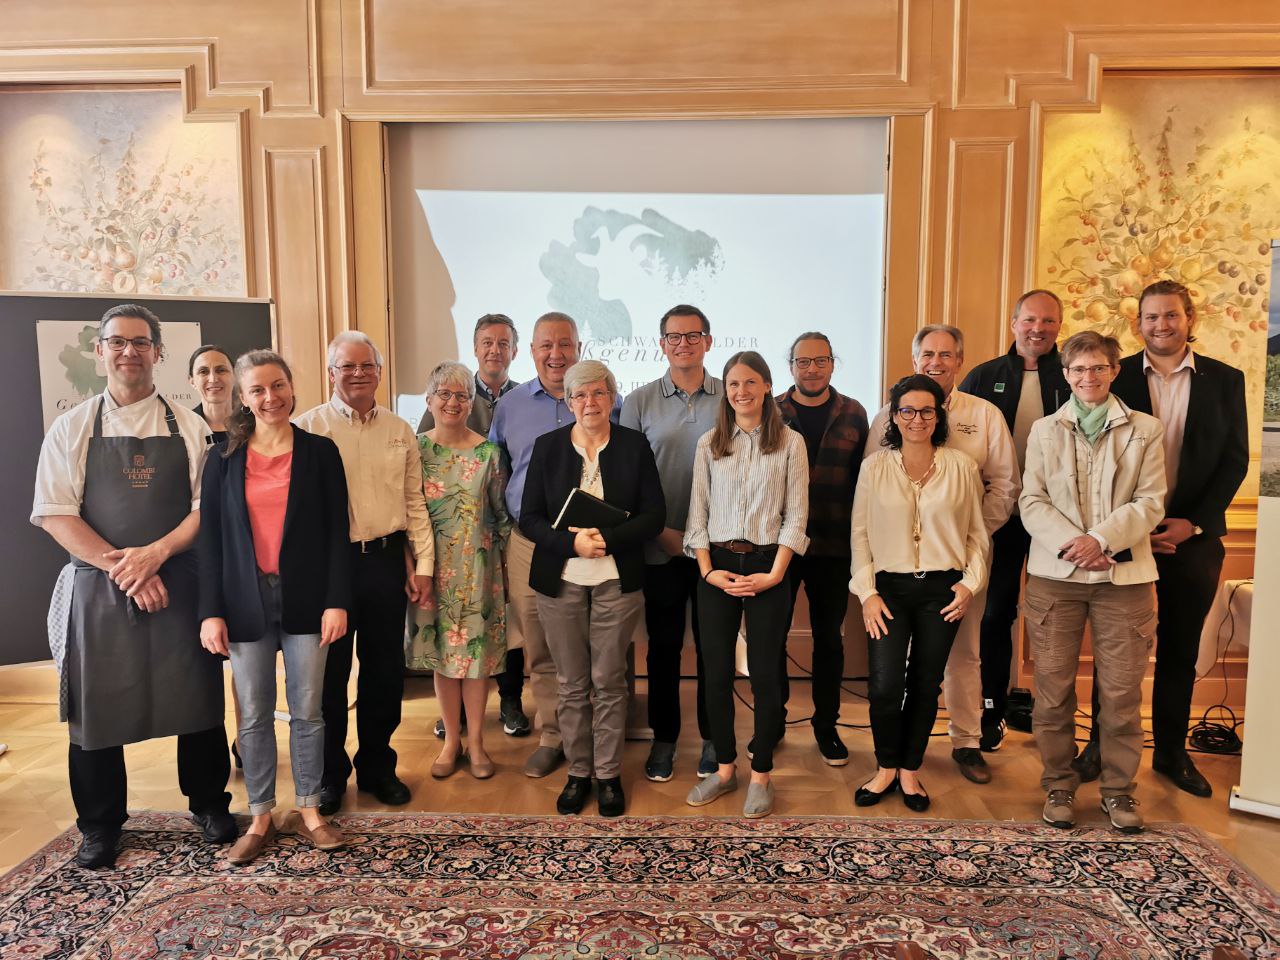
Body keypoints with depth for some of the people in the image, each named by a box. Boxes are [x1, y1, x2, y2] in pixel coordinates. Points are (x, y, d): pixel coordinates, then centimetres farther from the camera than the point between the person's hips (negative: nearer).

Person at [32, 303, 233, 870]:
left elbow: (208, 506, 0)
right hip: (97, 590, 0)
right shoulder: (71, 429, 4)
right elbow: (55, 514, -4)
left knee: (198, 699, 8)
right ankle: (100, 825, 29)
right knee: (97, 707, 9)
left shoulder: (188, 428, 4)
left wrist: (154, 554, -15)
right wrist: (121, 569, -14)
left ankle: (209, 804, 29)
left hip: (179, 584, 0)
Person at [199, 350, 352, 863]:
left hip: (305, 598, -1)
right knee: (254, 715, 8)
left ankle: (309, 810, 23)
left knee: (307, 710, 7)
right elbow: (210, 538, 4)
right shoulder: (224, 459, 5)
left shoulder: (320, 452, 1)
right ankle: (259, 817, 23)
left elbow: (337, 531, -1)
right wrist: (211, 611, -3)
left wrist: (337, 601, -8)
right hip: (247, 601, 1)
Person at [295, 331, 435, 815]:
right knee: (328, 671, 8)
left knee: (385, 669, 12)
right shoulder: (308, 428, -3)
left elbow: (415, 503, 10)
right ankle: (330, 774, 25)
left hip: (386, 560, 3)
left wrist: (423, 564, 5)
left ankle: (377, 766, 29)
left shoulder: (400, 431, 8)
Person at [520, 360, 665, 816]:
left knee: (609, 681, 5)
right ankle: (577, 772, 23)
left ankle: (608, 775, 20)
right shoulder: (547, 446, 3)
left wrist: (608, 539, -17)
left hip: (617, 580, -1)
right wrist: (573, 542, -16)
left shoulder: (634, 445, 2)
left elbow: (654, 515, -1)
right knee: (572, 684, 8)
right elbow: (529, 518, 1)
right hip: (560, 579, 1)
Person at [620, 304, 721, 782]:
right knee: (664, 645, 10)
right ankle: (663, 738, 26)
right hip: (660, 547, 0)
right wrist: (662, 532, -7)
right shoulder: (639, 401, 1)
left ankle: (712, 737, 26)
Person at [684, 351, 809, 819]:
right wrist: (708, 569, -6)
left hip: (766, 567, -2)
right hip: (717, 567, 3)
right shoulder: (709, 443, 7)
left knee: (764, 672, 3)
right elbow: (698, 512, 5)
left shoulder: (790, 443, 1)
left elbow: (795, 516, -2)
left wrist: (774, 573, -11)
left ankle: (761, 774, 18)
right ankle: (724, 768, 23)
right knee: (716, 672, 8)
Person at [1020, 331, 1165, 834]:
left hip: (1124, 574, 0)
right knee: (1054, 688, 4)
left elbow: (1150, 501, -1)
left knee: (1122, 691, 4)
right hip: (1055, 573, 1)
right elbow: (1032, 501, 2)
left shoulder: (1145, 430, 8)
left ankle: (1118, 788, 21)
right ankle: (1059, 784, 19)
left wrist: (1101, 539, -15)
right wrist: (1070, 543, -14)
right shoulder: (1044, 430, 10)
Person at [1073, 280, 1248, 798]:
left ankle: (1171, 751, 25)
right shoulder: (1115, 378, 0)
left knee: (1180, 649, 11)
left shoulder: (1225, 379, 4)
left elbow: (1235, 459, 3)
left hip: (1193, 535, 2)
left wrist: (1194, 523, -8)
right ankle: (1101, 743, 21)